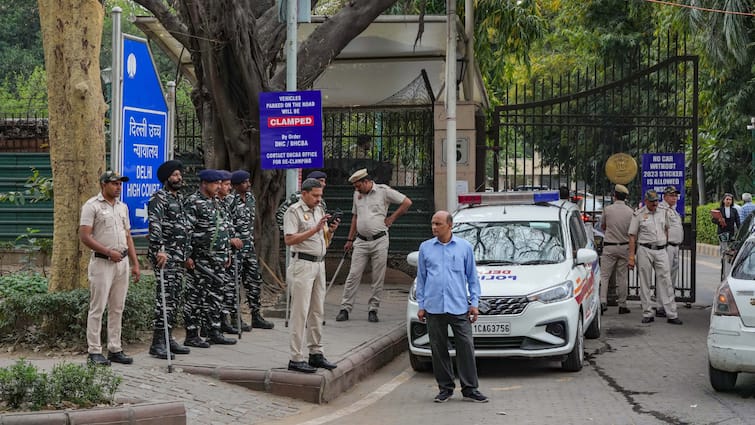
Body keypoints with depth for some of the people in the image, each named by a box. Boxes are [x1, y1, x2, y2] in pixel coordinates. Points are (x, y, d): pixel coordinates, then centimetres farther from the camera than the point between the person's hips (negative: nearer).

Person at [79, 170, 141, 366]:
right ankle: (94, 351, 0)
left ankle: (115, 350, 14)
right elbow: (84, 236, -13)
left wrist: (135, 263, 13)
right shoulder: (92, 206, -6)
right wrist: (108, 252, -16)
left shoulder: (122, 207, 16)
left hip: (122, 262, 7)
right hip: (102, 263, -7)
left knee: (117, 309, 9)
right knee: (97, 308, -4)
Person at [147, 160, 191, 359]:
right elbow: (154, 224, -23)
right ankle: (158, 343, -12)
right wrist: (160, 249, -34)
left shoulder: (179, 198, 19)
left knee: (175, 298, 11)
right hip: (164, 254, -9)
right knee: (164, 297, -12)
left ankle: (168, 337, 17)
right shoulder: (159, 198, -9)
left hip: (178, 255, 9)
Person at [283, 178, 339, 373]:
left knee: (317, 311, 11)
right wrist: (315, 229, -22)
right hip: (302, 264, -8)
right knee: (300, 312, -8)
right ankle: (296, 358, -6)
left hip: (319, 264, 8)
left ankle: (316, 353, 19)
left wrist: (330, 230, 0)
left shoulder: (319, 210, 16)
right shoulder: (294, 211, -8)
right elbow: (289, 239, -18)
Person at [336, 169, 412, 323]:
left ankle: (373, 310, 8)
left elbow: (407, 202, -1)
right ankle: (345, 309, -1)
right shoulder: (357, 194, 12)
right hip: (361, 241, 4)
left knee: (378, 278, 0)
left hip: (379, 241, -4)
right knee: (353, 275, -2)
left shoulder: (383, 191, -4)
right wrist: (350, 239, 18)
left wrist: (392, 218, -2)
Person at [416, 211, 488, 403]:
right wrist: (421, 305, 9)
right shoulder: (425, 248, 9)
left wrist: (474, 302, 4)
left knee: (466, 346, -5)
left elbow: (472, 277, 11)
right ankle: (445, 388, 15)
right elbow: (421, 277, 13)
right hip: (434, 308, 1)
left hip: (459, 307, -1)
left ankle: (469, 389, 2)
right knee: (438, 349, 4)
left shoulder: (465, 247, 7)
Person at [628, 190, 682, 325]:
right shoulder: (638, 214, -1)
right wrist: (631, 257, -6)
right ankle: (647, 314, 8)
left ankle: (671, 314, -4)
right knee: (645, 283, 2)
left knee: (665, 281, -3)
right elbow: (632, 236, -1)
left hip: (661, 250, 3)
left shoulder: (663, 212, 10)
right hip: (645, 250, -3)